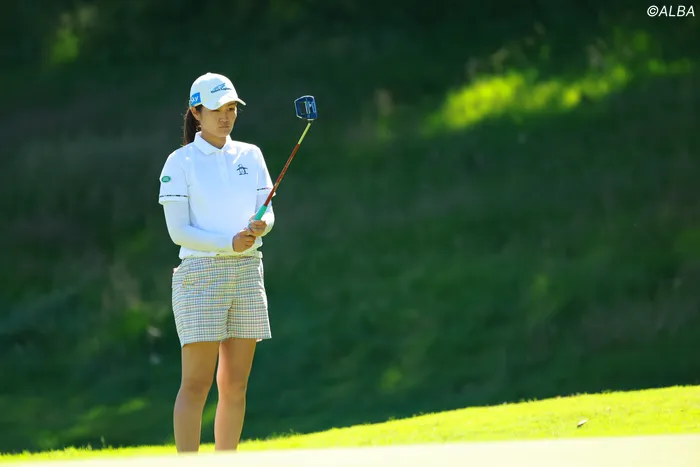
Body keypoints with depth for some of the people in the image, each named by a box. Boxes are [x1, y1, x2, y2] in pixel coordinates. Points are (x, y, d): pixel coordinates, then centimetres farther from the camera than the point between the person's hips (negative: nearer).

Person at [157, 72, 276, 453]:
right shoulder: (180, 162, -4)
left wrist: (259, 227, -15)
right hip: (200, 274, -5)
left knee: (235, 383, 6)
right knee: (197, 383, -9)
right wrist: (229, 243, -20)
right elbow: (178, 230, -9)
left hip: (247, 274, 5)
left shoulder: (250, 155, 11)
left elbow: (267, 214, 8)